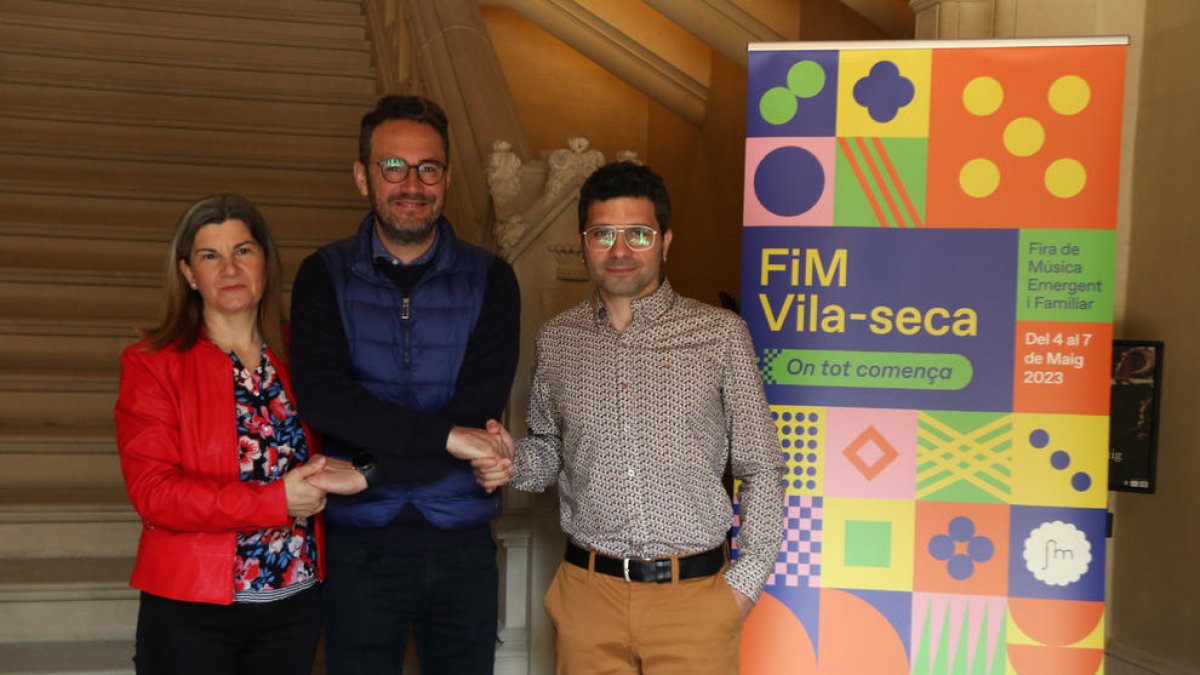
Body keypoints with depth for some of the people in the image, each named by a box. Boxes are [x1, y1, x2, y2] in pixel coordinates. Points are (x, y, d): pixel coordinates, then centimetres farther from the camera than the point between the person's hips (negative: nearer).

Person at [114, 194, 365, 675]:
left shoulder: (295, 358, 4)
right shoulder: (152, 363, -6)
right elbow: (152, 491, -14)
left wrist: (329, 477, -7)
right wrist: (277, 501, -19)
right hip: (191, 611, -3)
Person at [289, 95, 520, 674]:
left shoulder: (489, 279, 2)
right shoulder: (326, 275, 2)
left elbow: (478, 412, -9)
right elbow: (319, 396, -14)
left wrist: (367, 472, -16)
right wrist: (446, 435, -19)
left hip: (462, 543, 1)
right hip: (360, 545, 0)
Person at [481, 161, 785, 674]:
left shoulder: (721, 334, -3)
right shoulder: (557, 339, 5)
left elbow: (761, 471, 0)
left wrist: (746, 580, -4)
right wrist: (513, 463, -5)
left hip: (694, 595, -2)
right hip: (588, 593, 2)